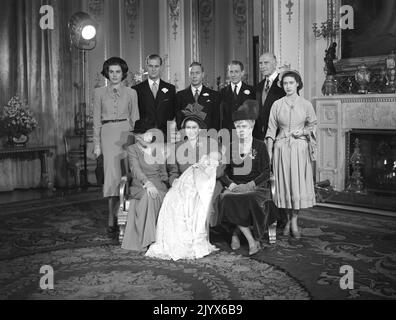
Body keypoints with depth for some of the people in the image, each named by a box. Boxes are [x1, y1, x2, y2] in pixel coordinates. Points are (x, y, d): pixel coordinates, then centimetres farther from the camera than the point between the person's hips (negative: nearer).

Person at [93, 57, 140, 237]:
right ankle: (112, 219, -4)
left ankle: (113, 218, 13)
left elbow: (135, 119, 11)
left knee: (126, 174, -1)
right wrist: (97, 143, 2)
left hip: (126, 134, 1)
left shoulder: (131, 93, 10)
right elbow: (96, 120, 9)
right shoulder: (100, 92, 10)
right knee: (113, 175, -11)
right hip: (108, 135, -1)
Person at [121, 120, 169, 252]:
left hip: (158, 185, 2)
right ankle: (147, 240, -36)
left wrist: (163, 185, -3)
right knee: (148, 196, -36)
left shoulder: (159, 148, 14)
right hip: (140, 186, -2)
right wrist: (147, 183, -31)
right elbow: (135, 169, -13)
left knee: (156, 196, -33)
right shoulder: (132, 149, 4)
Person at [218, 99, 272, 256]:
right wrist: (231, 184, -10)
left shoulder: (260, 146, 8)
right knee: (228, 200, -31)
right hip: (234, 187, 2)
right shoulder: (231, 147, 15)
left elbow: (266, 173, 0)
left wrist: (250, 185, -15)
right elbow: (223, 172, 10)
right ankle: (252, 240, -26)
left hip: (255, 187, -2)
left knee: (249, 200, -36)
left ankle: (236, 233, -17)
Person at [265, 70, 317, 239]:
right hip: (281, 148, 1)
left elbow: (313, 125, 12)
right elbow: (271, 129, 3)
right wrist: (269, 151, -3)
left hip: (299, 148, -1)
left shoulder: (306, 104, 2)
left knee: (297, 183, -1)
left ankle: (294, 221, 9)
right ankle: (288, 219, 18)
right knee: (284, 183, 4)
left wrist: (304, 131, -9)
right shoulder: (277, 104, 3)